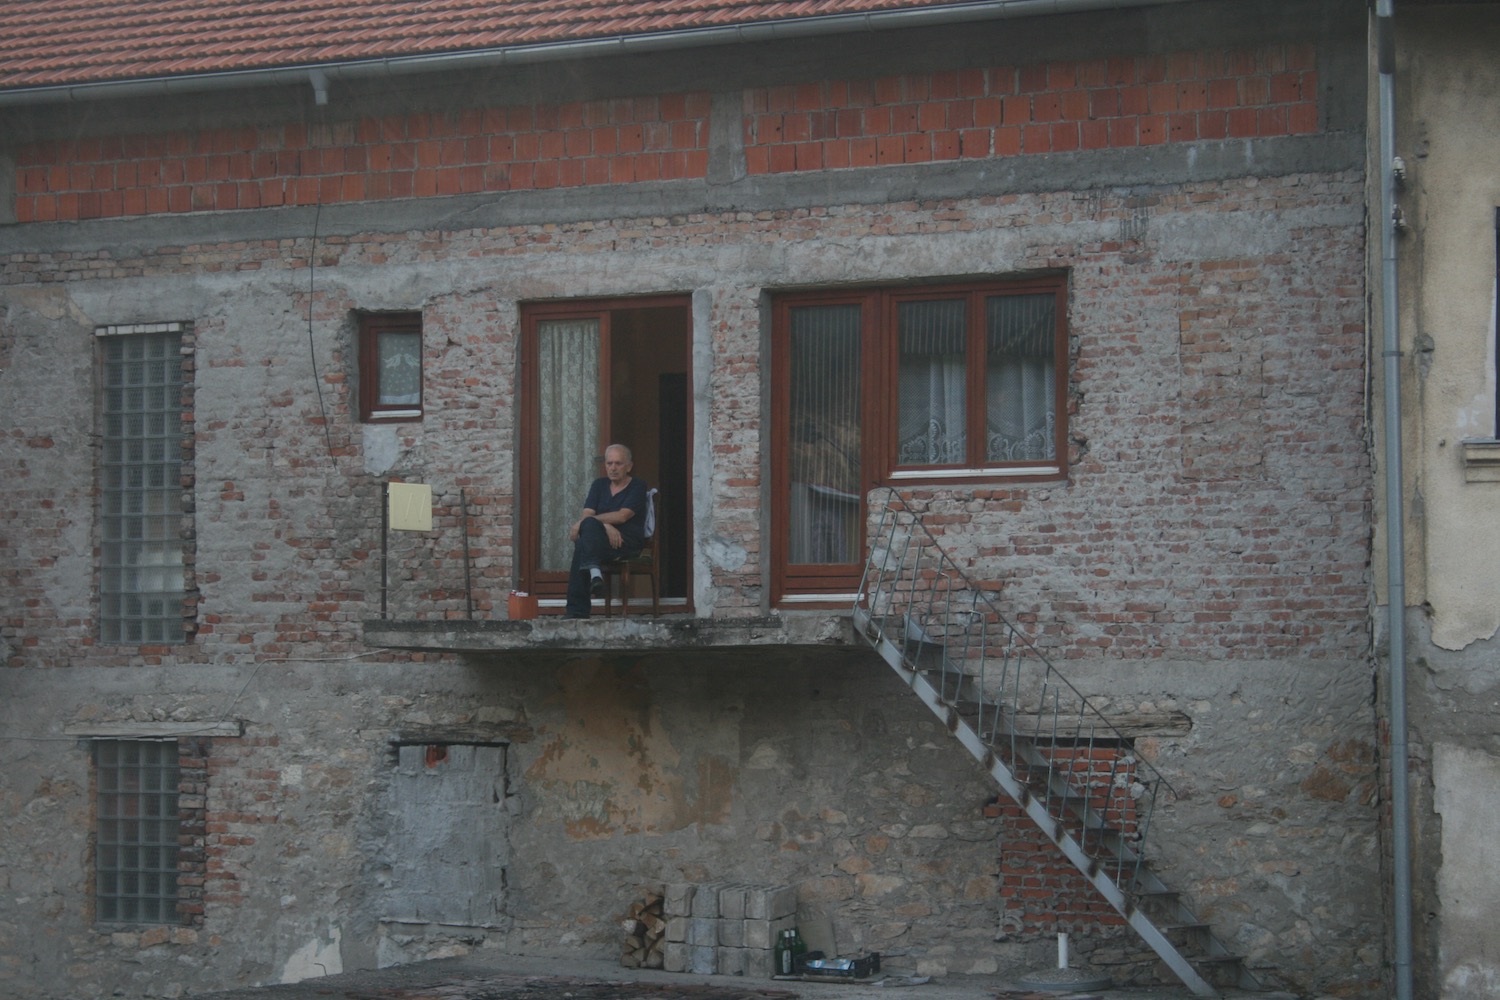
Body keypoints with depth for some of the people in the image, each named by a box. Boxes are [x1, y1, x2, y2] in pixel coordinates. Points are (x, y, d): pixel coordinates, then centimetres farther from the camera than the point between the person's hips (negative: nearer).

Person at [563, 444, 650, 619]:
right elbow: (587, 514, 5)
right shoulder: (600, 484, 20)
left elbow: (622, 516, -9)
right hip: (601, 539, 4)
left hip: (628, 542, -4)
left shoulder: (638, 486, 6)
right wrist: (605, 525, -17)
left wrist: (586, 521, -11)